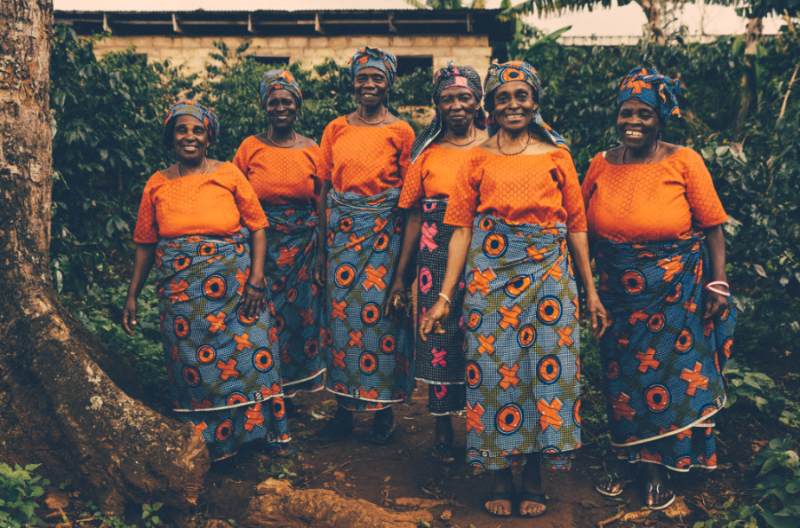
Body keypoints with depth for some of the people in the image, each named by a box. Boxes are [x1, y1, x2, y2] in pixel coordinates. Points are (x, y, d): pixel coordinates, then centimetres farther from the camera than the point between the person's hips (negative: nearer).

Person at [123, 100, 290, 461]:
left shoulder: (228, 174, 3)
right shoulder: (157, 184, 8)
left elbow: (258, 227, 1)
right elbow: (145, 244, 12)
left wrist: (256, 280, -8)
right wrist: (132, 295, 8)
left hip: (233, 284, -1)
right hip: (179, 291, 2)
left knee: (247, 355, -1)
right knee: (192, 364, 5)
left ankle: (258, 428, 17)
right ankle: (201, 442, 19)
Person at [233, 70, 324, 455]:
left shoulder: (312, 151, 5)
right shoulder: (250, 148, 2)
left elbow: (322, 208, 8)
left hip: (303, 250, 1)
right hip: (262, 249, -1)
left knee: (298, 318, 4)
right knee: (266, 322, -1)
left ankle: (288, 394, 23)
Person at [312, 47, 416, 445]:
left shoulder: (400, 132, 0)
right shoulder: (335, 129, 9)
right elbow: (325, 191, 10)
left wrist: (408, 254, -6)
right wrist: (321, 250, 7)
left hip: (383, 232, -3)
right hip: (341, 231, 3)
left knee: (380, 314, -2)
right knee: (340, 314, 4)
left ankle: (384, 409, 13)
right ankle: (344, 408, 17)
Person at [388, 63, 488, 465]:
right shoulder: (427, 151, 9)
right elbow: (415, 215, 9)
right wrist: (400, 275, 7)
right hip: (438, 255, 1)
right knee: (440, 337, 3)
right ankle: (443, 428, 20)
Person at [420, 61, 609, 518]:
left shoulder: (556, 155, 9)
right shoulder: (478, 159, 8)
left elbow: (576, 226, 8)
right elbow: (462, 229, 4)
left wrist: (591, 292, 5)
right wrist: (445, 297, -2)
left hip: (548, 273, 0)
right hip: (489, 274, 0)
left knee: (547, 365, 0)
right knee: (494, 367, 1)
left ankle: (534, 477, 16)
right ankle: (501, 476, 17)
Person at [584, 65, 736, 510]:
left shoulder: (684, 162, -7)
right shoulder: (602, 165, 2)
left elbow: (713, 226, -5)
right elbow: (580, 226, 10)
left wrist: (718, 284, -10)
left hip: (676, 293, -3)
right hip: (618, 291, 3)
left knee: (667, 373, 4)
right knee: (622, 374, 10)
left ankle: (658, 468, 22)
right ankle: (626, 459, 28)